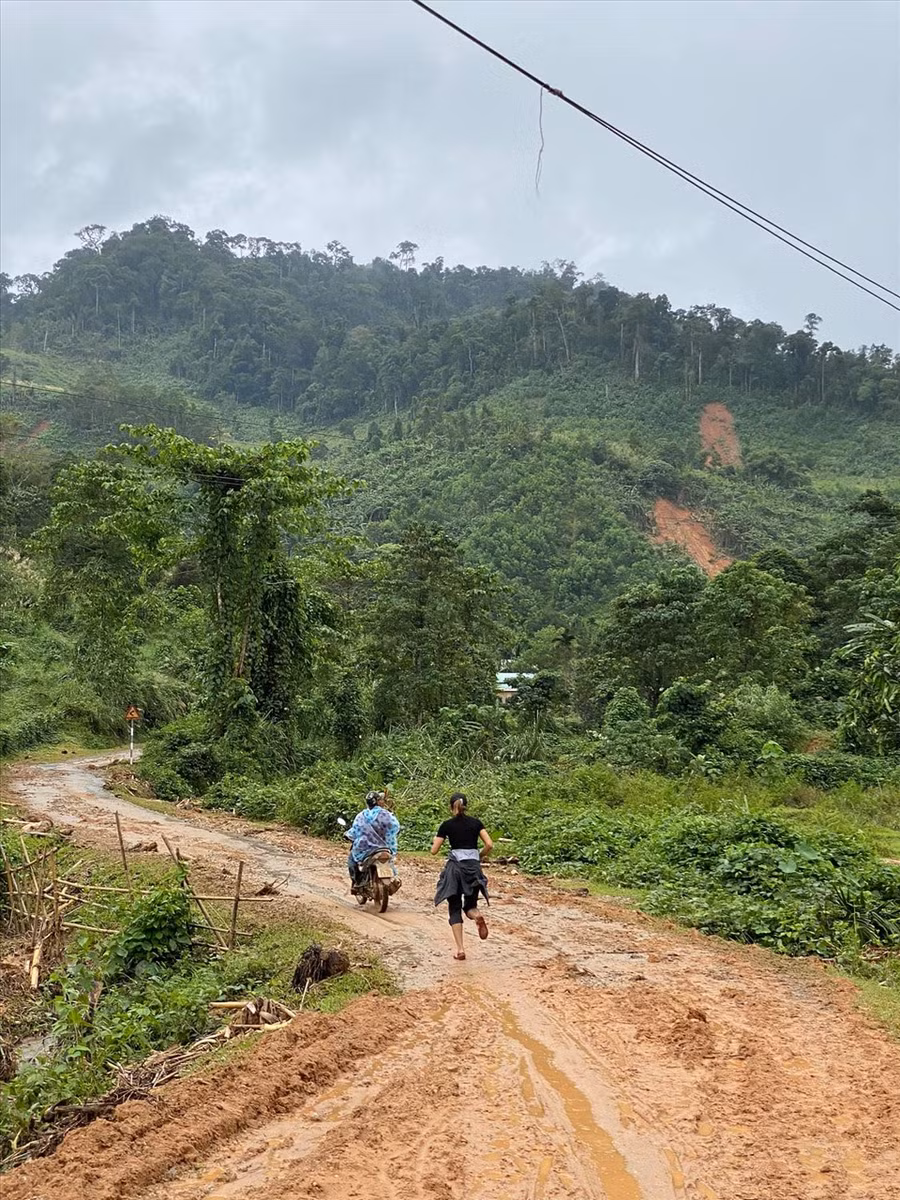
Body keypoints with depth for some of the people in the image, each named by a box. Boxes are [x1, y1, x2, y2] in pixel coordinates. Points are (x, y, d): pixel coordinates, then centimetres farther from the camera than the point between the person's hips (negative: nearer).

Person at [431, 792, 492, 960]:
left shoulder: (447, 825, -1)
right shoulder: (475, 822, 4)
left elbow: (434, 850, 0)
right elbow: (489, 845, -3)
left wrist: (437, 838, 20)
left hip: (454, 867, -2)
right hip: (473, 867, 2)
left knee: (455, 909, 6)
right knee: (470, 905, 16)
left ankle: (460, 949, -5)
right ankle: (477, 915, -21)